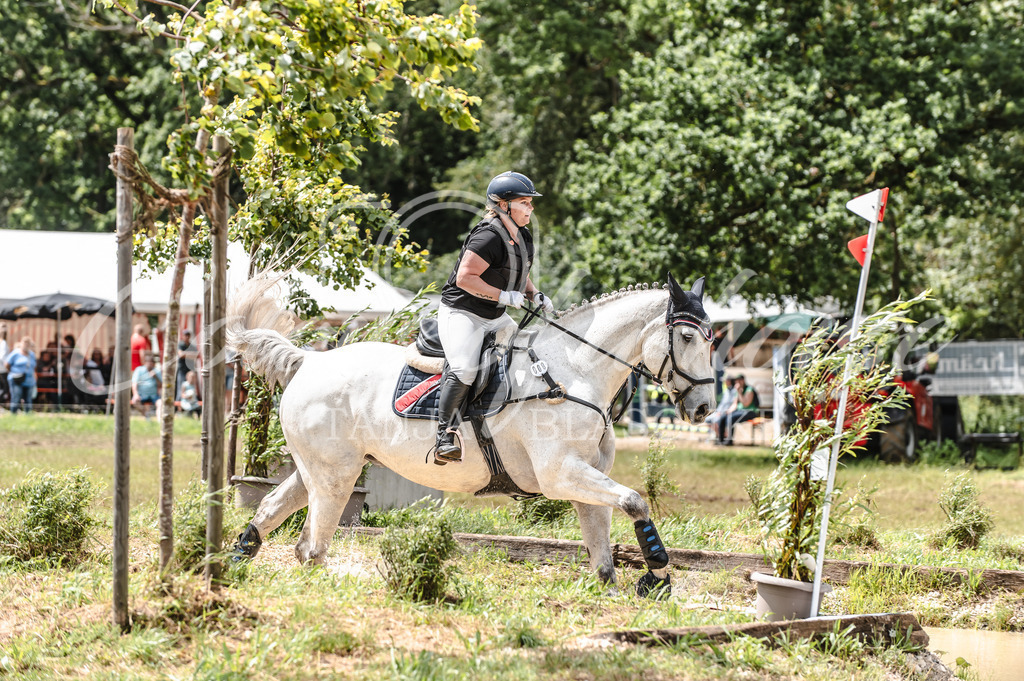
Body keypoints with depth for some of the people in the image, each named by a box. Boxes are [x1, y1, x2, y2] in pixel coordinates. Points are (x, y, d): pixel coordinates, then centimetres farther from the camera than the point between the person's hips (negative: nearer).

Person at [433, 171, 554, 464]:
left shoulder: (524, 238, 9)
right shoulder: (489, 237, -21)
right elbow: (465, 278, -25)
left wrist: (535, 296, 5)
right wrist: (504, 296, -26)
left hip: (494, 318, 10)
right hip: (462, 312, -10)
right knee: (464, 369, -25)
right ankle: (445, 434, -21)